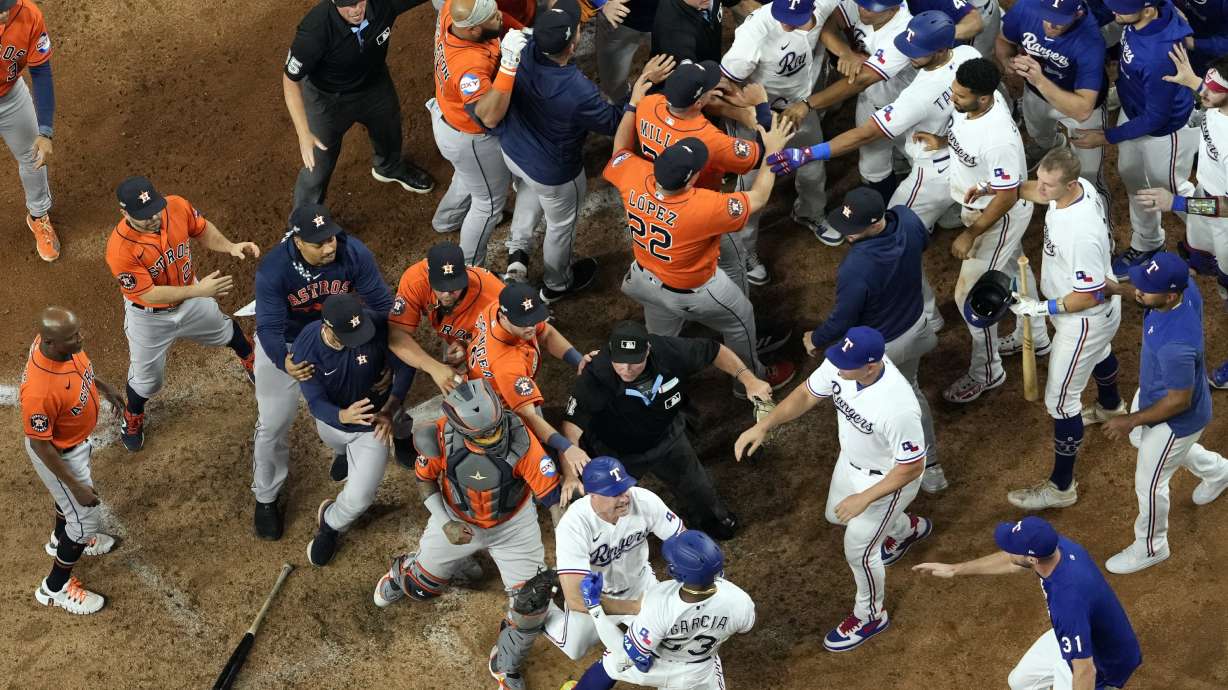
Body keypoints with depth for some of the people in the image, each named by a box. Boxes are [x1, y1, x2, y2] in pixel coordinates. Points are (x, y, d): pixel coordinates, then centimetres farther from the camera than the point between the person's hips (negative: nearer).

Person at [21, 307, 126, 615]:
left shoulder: (58, 341, -24)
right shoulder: (39, 391, -45)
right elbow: (41, 446, -30)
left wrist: (102, 386, 17)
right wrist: (76, 486, -22)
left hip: (77, 439, 8)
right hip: (59, 455, -7)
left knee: (67, 494, 35)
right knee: (87, 518, 12)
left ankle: (62, 539, 66)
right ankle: (55, 588, 37)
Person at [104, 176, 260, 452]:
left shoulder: (177, 207, -28)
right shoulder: (120, 249, -40)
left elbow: (202, 230, -7)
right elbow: (148, 294, -33)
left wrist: (230, 247, -24)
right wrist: (199, 291, -41)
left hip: (191, 299, 4)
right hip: (149, 317, -4)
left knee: (225, 332, 32)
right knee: (147, 378, 17)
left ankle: (250, 358, 67)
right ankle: (132, 419, 51)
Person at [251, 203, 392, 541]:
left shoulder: (354, 254, -31)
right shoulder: (273, 270, -37)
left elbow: (381, 305, -21)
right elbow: (269, 328, -36)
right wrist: (284, 363, -57)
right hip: (284, 344, -2)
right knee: (273, 424, 5)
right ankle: (266, 498, 29)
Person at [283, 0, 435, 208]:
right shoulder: (315, 29, -41)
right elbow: (290, 80, -27)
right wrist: (303, 134, -33)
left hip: (374, 85, 4)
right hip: (328, 97, -4)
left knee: (389, 129, 31)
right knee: (318, 166, 8)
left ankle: (389, 167, 67)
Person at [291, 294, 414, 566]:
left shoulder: (379, 325, -36)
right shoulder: (306, 347, -34)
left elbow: (405, 366, -18)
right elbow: (316, 402, -29)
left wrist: (389, 409, -29)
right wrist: (344, 416, -51)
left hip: (372, 424, -2)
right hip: (331, 419, 2)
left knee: (359, 499, -6)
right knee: (340, 446, 36)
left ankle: (331, 525, 29)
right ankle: (346, 454, 75)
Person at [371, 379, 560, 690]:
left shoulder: (520, 439, -37)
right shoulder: (440, 438, -31)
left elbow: (553, 494, -30)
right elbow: (425, 478, -9)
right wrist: (444, 524, -19)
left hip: (512, 523, -1)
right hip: (458, 520, 1)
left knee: (532, 601, -6)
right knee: (422, 587, 19)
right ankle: (401, 574, 59)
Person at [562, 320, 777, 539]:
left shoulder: (669, 351, -32)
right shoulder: (595, 376, -41)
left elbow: (714, 351, -14)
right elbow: (572, 425, -41)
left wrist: (749, 380, -21)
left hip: (666, 439, 3)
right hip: (616, 452, -3)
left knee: (697, 489, 25)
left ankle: (711, 519, 59)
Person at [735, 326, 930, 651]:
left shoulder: (897, 407, -44)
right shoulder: (839, 364, -25)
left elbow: (911, 467, -31)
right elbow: (806, 394, -7)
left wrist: (864, 499, -26)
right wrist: (764, 425, -18)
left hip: (888, 478, -8)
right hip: (851, 461, 8)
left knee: (858, 551, 9)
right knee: (837, 516, 32)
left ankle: (870, 617, 40)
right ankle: (909, 529, 61)